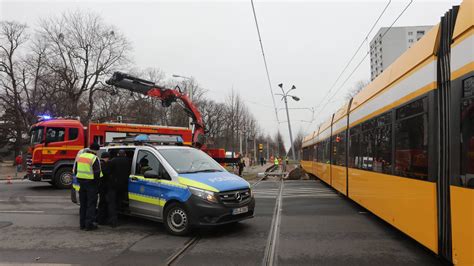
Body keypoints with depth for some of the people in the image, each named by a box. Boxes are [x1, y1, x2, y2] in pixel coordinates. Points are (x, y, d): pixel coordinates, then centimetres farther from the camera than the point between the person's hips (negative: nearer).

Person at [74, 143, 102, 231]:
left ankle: (82, 224, 22)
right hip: (91, 184, -7)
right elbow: (97, 173, -17)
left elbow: (75, 170, 14)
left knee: (83, 204, 16)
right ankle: (89, 224, 2)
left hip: (81, 182, 7)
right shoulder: (94, 158, -14)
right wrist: (97, 181, -3)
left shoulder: (80, 156, 9)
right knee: (91, 204, 2)